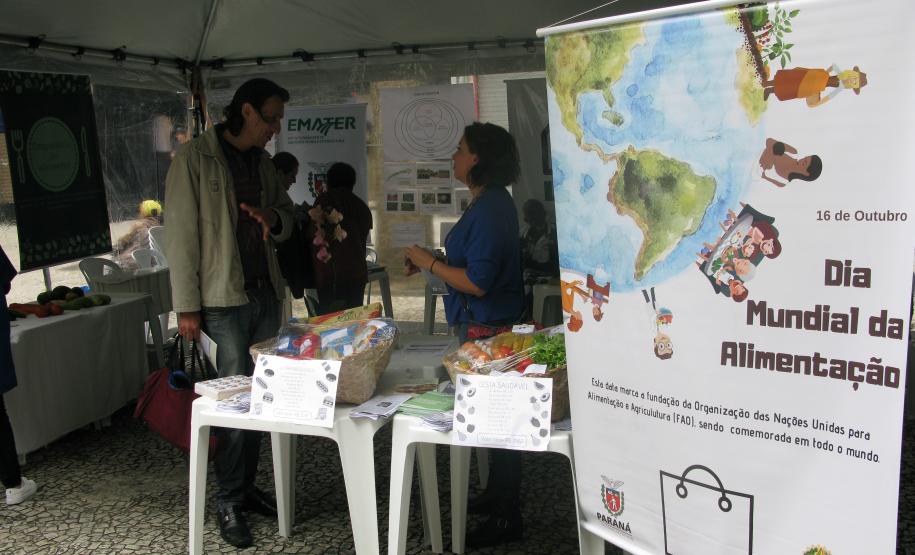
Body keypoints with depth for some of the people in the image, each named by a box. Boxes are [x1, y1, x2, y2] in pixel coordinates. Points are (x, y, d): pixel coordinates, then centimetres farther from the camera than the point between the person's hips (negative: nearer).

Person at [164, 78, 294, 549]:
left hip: (265, 293, 7)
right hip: (224, 298, -6)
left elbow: (286, 216, 24)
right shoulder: (195, 159, -7)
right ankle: (229, 503, 10)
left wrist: (275, 218, -2)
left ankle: (246, 488, 24)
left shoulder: (263, 163, 13)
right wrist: (186, 307, -13)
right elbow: (180, 235, -10)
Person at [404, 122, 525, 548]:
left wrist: (429, 262, -14)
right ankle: (498, 494, 35)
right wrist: (430, 260, 10)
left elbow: (477, 282, -25)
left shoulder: (490, 209, -21)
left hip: (487, 328, -10)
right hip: (480, 324, 10)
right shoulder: (490, 202, 11)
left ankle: (506, 518, 13)